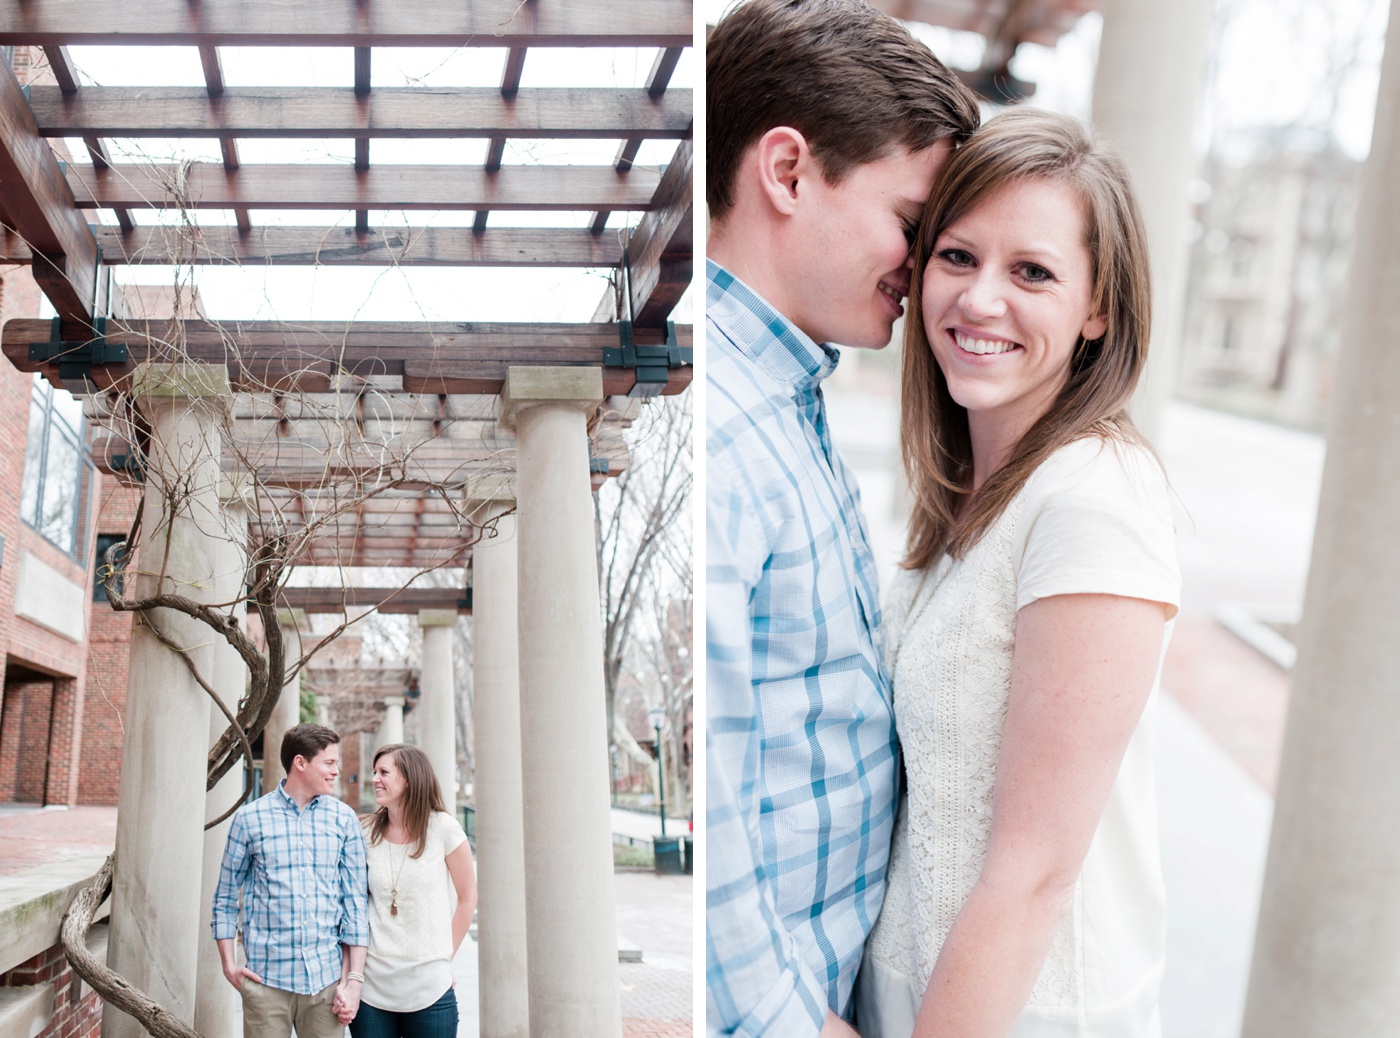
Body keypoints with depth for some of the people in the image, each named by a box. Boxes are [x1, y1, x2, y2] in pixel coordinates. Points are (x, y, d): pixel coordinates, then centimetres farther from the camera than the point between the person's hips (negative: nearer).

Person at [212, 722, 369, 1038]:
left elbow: (356, 899, 5)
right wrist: (228, 962, 0)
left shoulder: (344, 819, 5)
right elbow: (225, 896, 8)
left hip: (327, 978, 1)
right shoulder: (249, 817, 2)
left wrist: (354, 977, 0)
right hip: (266, 979, -1)